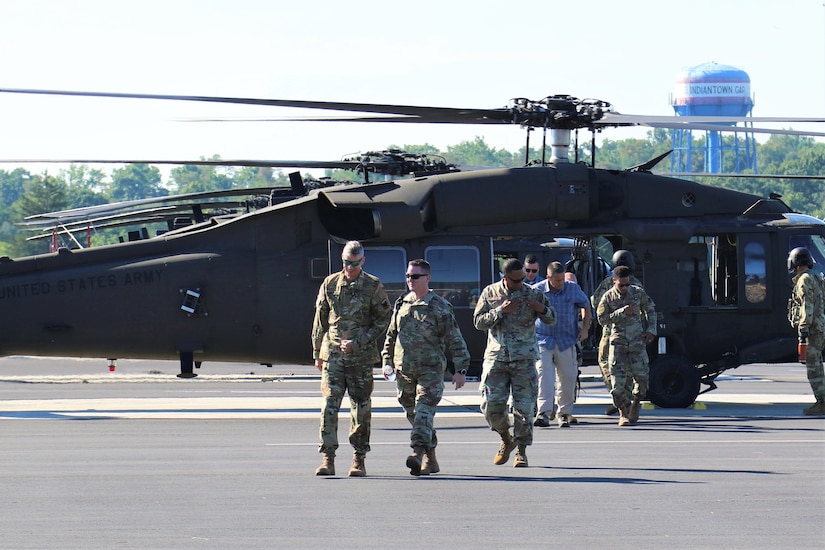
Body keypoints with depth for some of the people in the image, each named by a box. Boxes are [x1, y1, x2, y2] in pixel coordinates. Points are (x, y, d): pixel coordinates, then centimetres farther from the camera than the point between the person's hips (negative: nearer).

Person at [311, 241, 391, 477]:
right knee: (329, 404, -8)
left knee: (361, 408, 3)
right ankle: (328, 459, -7)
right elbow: (320, 321, 14)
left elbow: (382, 321, -1)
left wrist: (357, 343, -10)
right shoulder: (330, 284, 8)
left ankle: (359, 459, 11)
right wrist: (317, 353, 13)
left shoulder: (374, 286, 1)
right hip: (332, 353, 1)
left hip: (361, 356, -1)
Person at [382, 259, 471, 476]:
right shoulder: (401, 304, 12)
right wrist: (387, 361, 17)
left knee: (423, 413, -17)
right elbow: (391, 335, 23)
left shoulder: (440, 307, -5)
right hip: (404, 370, 6)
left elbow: (455, 340, -4)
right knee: (413, 415, 9)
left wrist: (460, 370, -8)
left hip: (430, 370, -6)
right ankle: (430, 459, 20)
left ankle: (419, 453, -27)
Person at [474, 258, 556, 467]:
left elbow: (551, 320, 9)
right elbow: (478, 322, 1)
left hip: (524, 359, -1)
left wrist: (542, 309, -14)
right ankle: (506, 440, 21)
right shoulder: (490, 293, 5)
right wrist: (501, 311, -12)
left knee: (524, 407, -3)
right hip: (496, 357, 1)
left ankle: (521, 450, 8)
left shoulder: (533, 294, 3)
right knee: (491, 404, -4)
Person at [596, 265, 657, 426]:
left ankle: (636, 401, 26)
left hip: (637, 341, 1)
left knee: (642, 376, -3)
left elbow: (650, 310, 15)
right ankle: (624, 413, 1)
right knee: (618, 379, -10)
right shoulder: (608, 297, -3)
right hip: (618, 341, -1)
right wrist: (621, 312, -16)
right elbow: (602, 319, -6)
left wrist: (651, 330, 5)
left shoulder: (638, 293, 2)